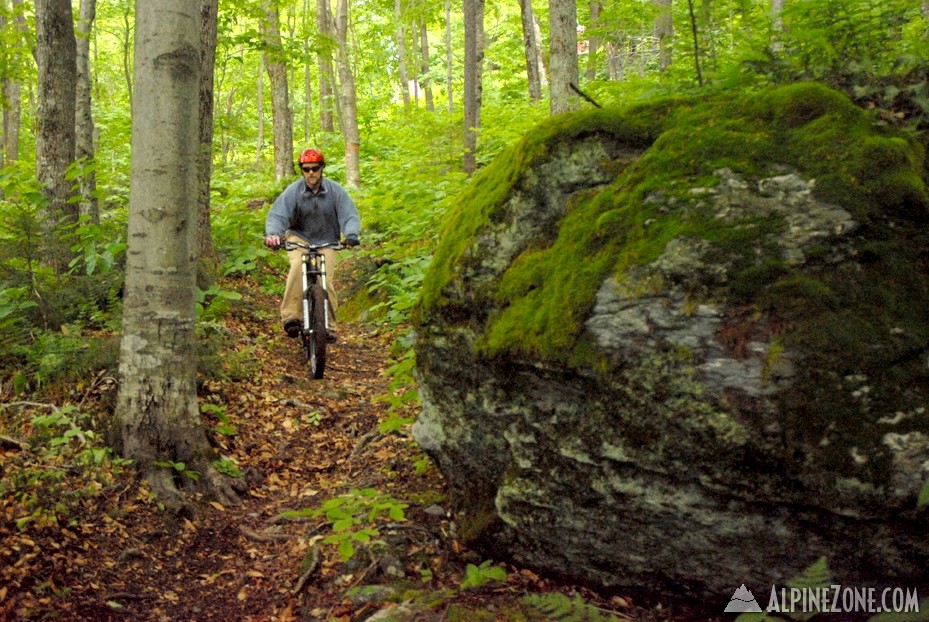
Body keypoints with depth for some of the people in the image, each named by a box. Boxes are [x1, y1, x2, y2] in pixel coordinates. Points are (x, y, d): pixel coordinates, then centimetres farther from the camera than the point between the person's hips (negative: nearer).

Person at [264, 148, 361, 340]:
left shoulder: (335, 190, -14)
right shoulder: (293, 191, -16)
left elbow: (350, 215, -19)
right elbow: (277, 215, -23)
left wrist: (351, 234, -39)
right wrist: (272, 234, -43)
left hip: (326, 241, 1)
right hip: (299, 237, -1)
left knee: (326, 281, -13)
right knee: (298, 265, -31)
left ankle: (328, 324, 5)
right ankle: (291, 316, -29)